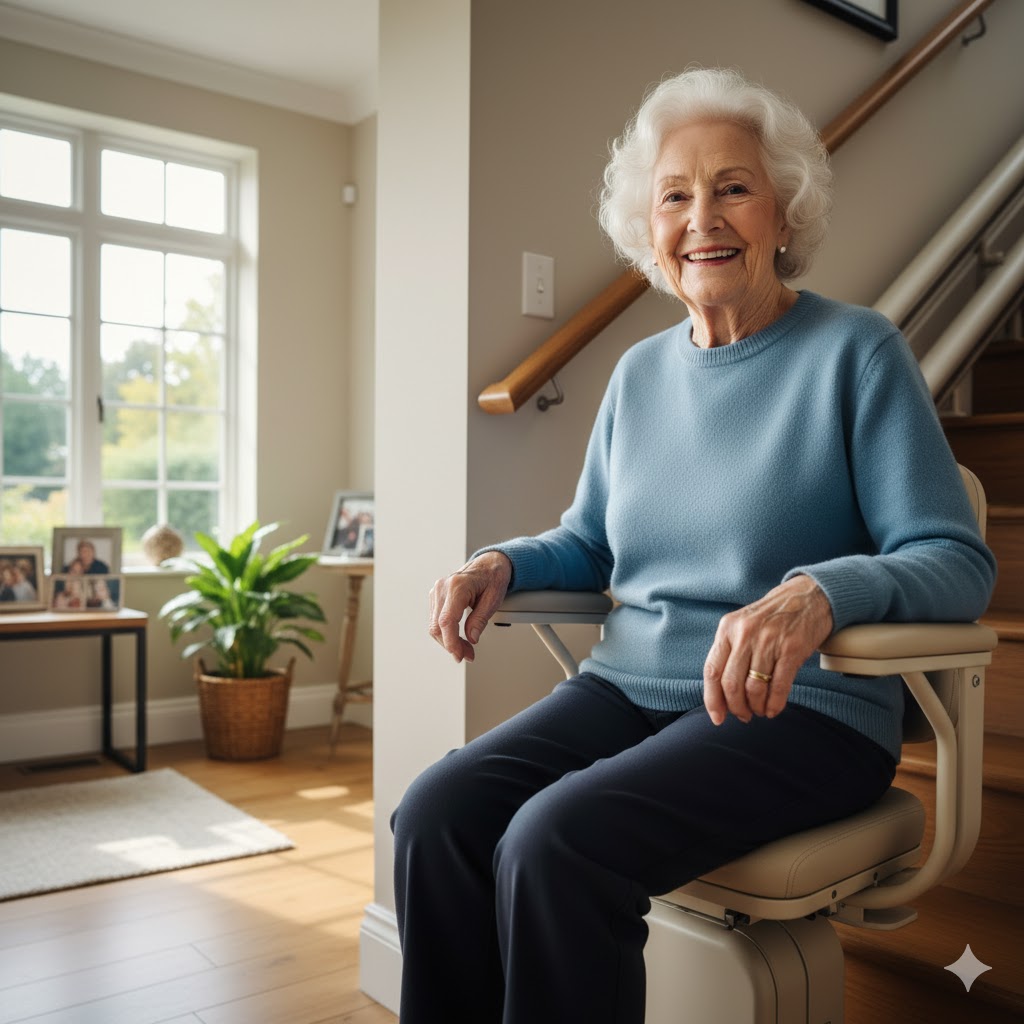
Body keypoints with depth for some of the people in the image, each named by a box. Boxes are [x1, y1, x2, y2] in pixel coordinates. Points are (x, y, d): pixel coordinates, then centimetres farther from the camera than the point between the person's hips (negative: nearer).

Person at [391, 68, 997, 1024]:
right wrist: (502, 562, 0)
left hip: (799, 708, -5)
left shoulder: (857, 352, -3)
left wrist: (822, 592, -31)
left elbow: (958, 561, -10)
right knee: (431, 817, -18)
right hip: (628, 686, 5)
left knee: (553, 843, -28)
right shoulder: (639, 372, 14)